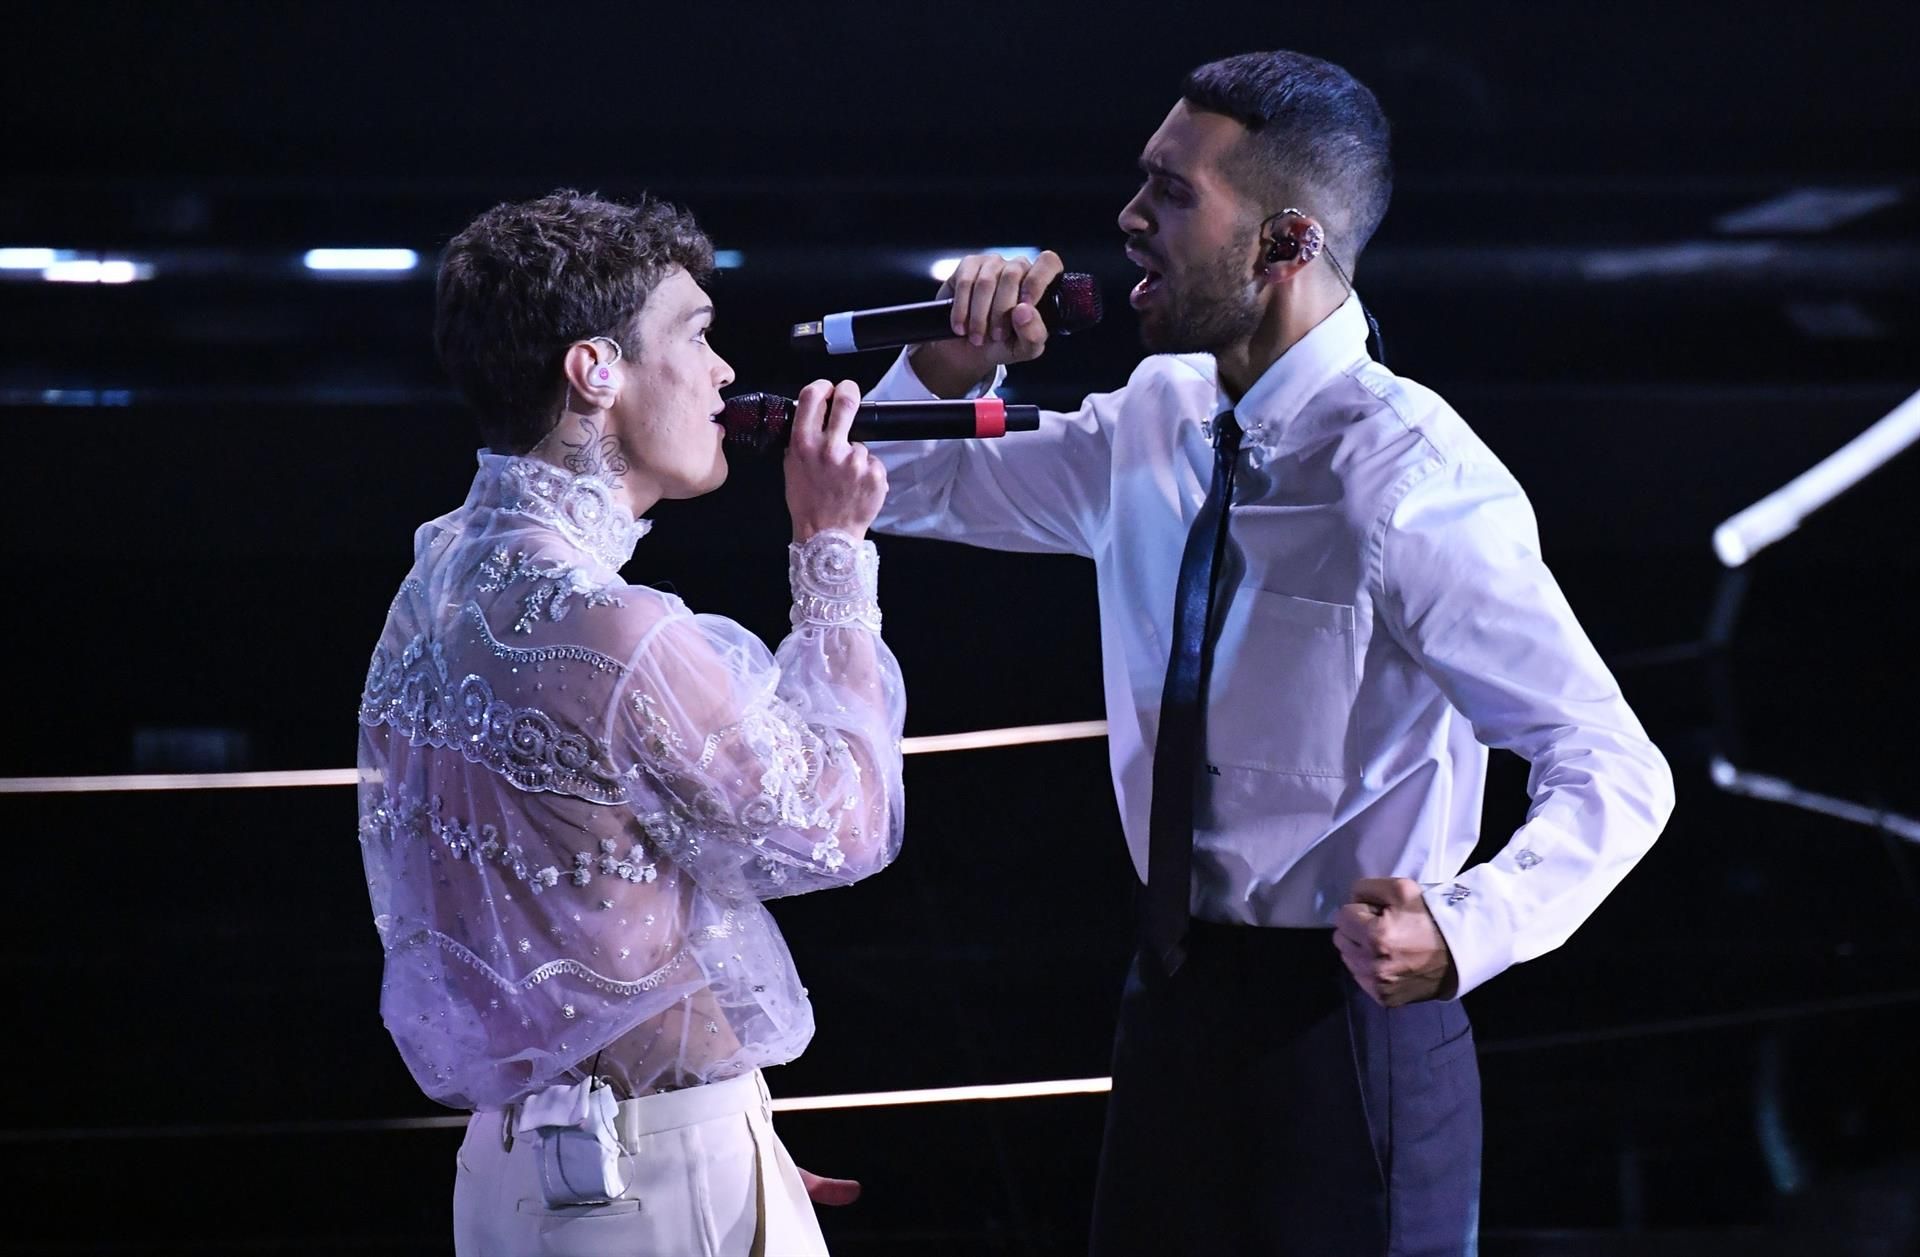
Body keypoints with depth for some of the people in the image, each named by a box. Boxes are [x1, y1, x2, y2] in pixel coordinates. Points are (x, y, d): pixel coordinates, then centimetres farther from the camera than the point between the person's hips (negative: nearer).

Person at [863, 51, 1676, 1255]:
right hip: (1174, 1001, 7)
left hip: (1344, 1013, -7)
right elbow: (909, 487, 17)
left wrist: (1463, 932, -37)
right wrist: (957, 363, -4)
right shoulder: (1158, 422, 3)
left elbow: (1615, 774, -21)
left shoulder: (1408, 482, -20)